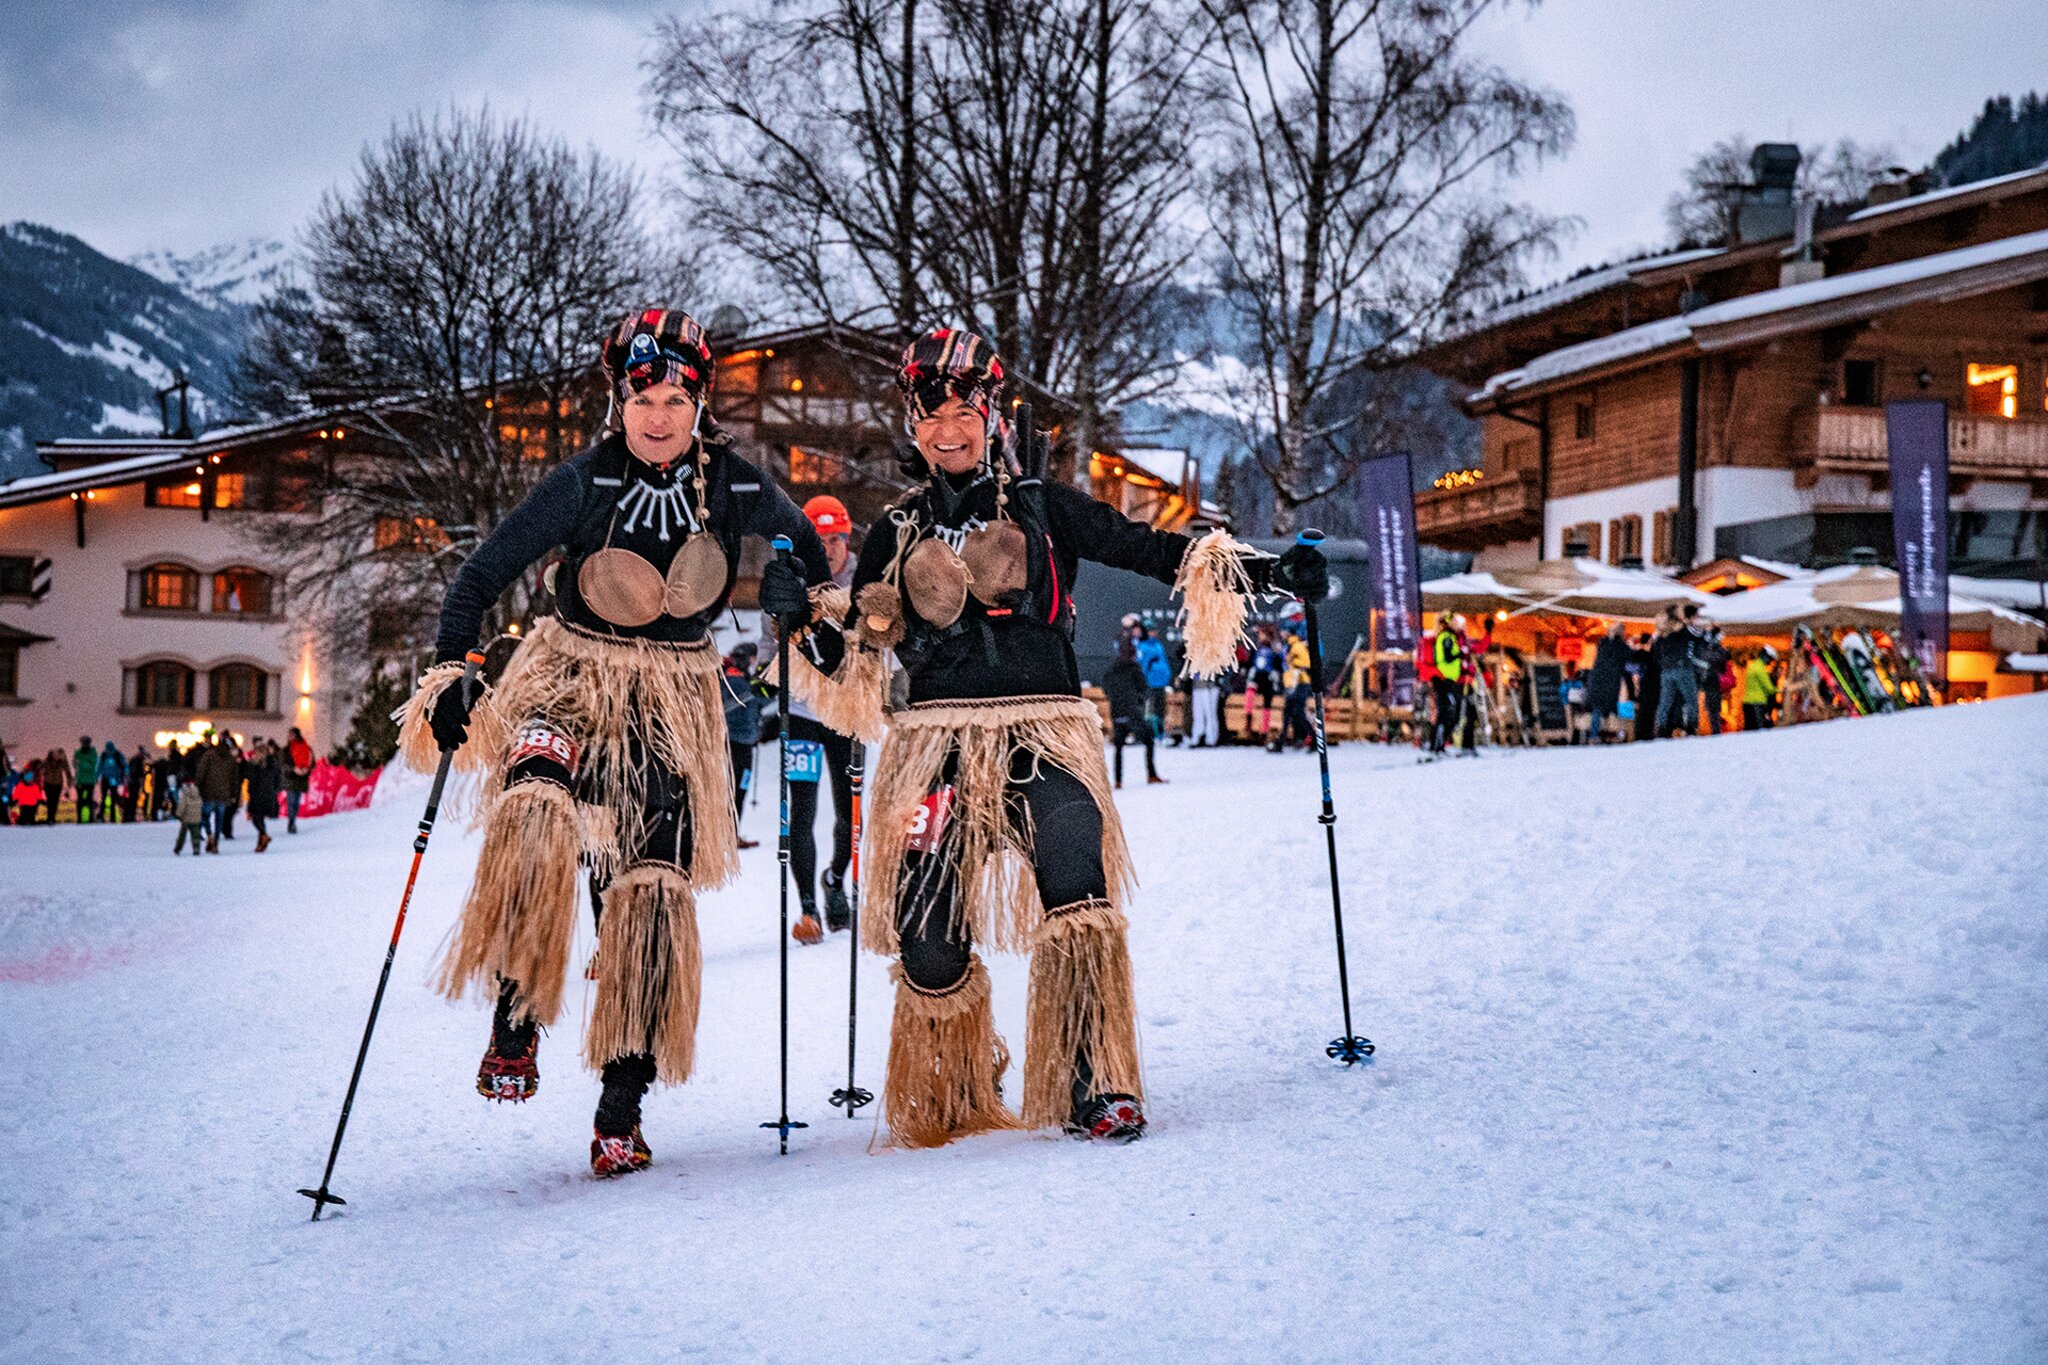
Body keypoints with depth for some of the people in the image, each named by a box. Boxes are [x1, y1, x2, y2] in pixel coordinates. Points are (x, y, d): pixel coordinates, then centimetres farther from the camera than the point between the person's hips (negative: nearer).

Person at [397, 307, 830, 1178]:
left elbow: (801, 550, 15)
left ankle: (622, 1105, 6)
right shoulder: (584, 483, -12)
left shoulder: (736, 486, -6)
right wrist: (449, 673, -17)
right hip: (570, 675, -1)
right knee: (534, 813, -33)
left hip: (673, 698, 2)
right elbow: (483, 574, -9)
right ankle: (515, 1019, -18)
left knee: (652, 893, -3)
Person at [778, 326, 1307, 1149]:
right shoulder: (898, 532, 16)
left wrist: (1257, 571, -9)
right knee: (928, 937, -5)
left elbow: (1146, 549, 2)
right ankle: (948, 1103, 21)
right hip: (938, 742, 2)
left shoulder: (1042, 507, 10)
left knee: (1077, 895, -25)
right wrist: (805, 623, -1)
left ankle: (1094, 1089, -16)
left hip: (1043, 732, -1)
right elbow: (854, 657, 20)